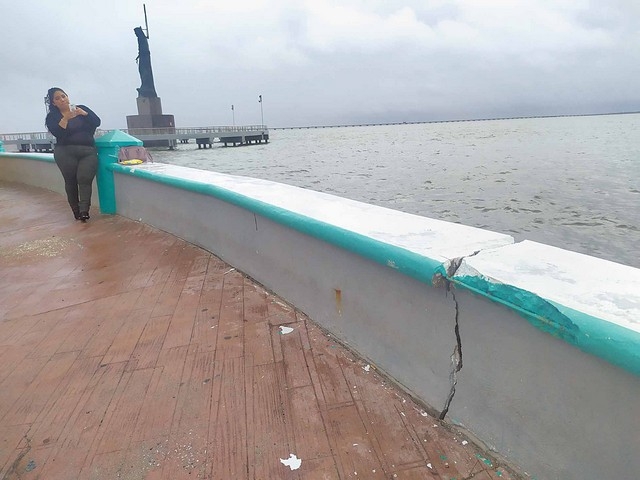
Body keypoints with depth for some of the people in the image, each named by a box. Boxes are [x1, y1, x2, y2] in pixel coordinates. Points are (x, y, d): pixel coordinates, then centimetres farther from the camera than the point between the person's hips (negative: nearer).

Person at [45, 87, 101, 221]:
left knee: (84, 179, -15)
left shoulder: (82, 109, 14)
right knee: (70, 181, -3)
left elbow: (97, 122, 1)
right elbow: (57, 133, -9)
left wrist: (84, 114, -14)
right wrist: (66, 118, -18)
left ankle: (84, 211, -22)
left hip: (88, 151, 0)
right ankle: (76, 211, 3)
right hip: (66, 153, 0)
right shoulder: (52, 116, 8)